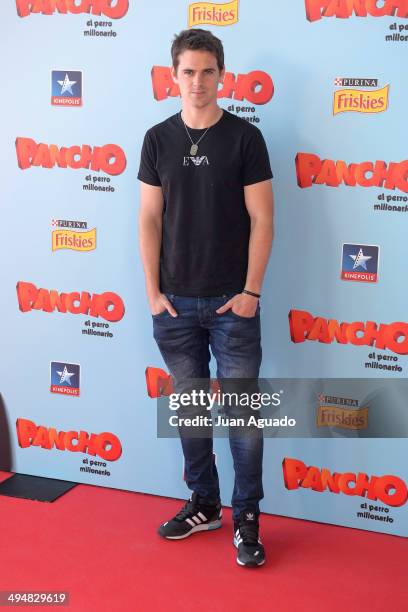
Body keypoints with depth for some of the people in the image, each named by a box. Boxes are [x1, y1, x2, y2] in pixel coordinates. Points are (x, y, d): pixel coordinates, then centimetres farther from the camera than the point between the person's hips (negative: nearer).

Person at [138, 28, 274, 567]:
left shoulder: (245, 137, -3)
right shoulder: (159, 139, 4)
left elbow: (261, 220, -4)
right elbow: (150, 219, 5)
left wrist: (251, 291, -9)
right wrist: (153, 290, 0)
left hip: (232, 301, -3)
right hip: (175, 301, 3)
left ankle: (246, 518, 16)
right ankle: (203, 504, 28)